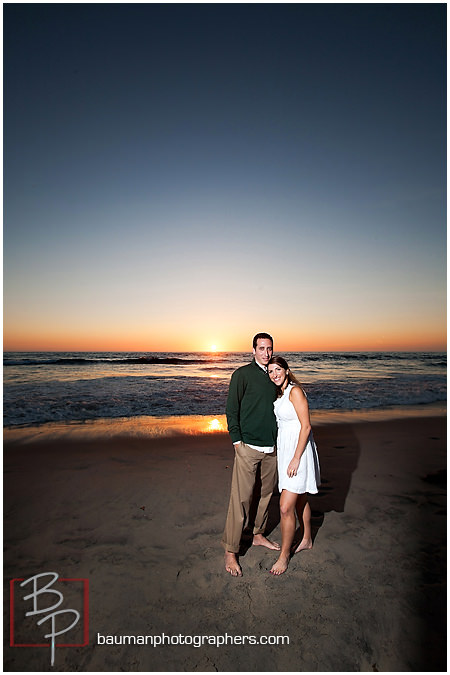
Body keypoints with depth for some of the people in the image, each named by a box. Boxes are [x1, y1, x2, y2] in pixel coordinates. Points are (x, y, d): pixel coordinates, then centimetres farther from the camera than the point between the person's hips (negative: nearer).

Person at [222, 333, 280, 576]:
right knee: (241, 498, -2)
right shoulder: (242, 374, -7)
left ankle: (258, 535, 37)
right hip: (248, 447, -6)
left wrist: (279, 439, 16)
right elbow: (232, 409, -7)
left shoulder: (273, 376, 10)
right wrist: (236, 440, -11)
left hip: (271, 447, 6)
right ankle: (230, 551, 12)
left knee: (266, 492, 17)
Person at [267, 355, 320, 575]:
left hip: (299, 450, -9)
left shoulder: (295, 391, -18)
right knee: (300, 499, 23)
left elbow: (306, 427, -20)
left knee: (286, 507, -4)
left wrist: (296, 459, -21)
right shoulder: (280, 393, 9)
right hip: (284, 449, 9)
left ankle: (284, 554, 14)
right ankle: (307, 539, 42)